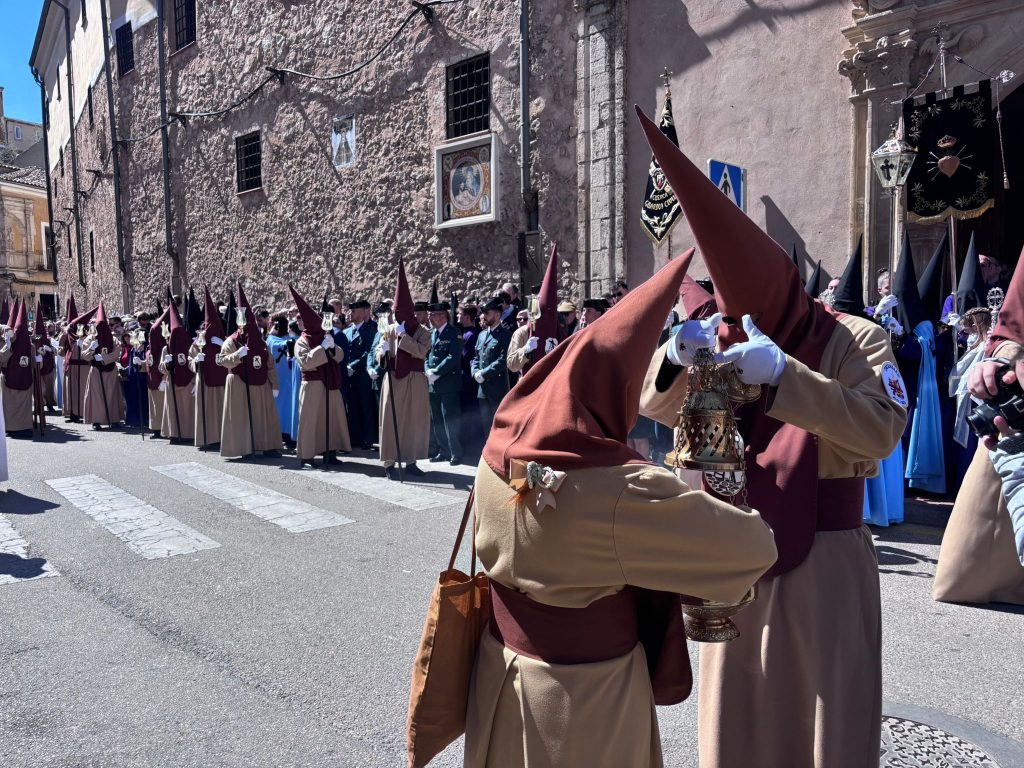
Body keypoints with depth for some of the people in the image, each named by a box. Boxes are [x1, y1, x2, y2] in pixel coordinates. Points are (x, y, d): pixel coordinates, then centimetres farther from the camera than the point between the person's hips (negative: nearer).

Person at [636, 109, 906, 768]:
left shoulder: (857, 341, -8)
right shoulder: (722, 335, 1)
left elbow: (881, 429, -25)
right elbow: (657, 408, 0)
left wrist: (784, 373, -36)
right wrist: (676, 359, -21)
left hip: (822, 562, -3)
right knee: (738, 714, 16)